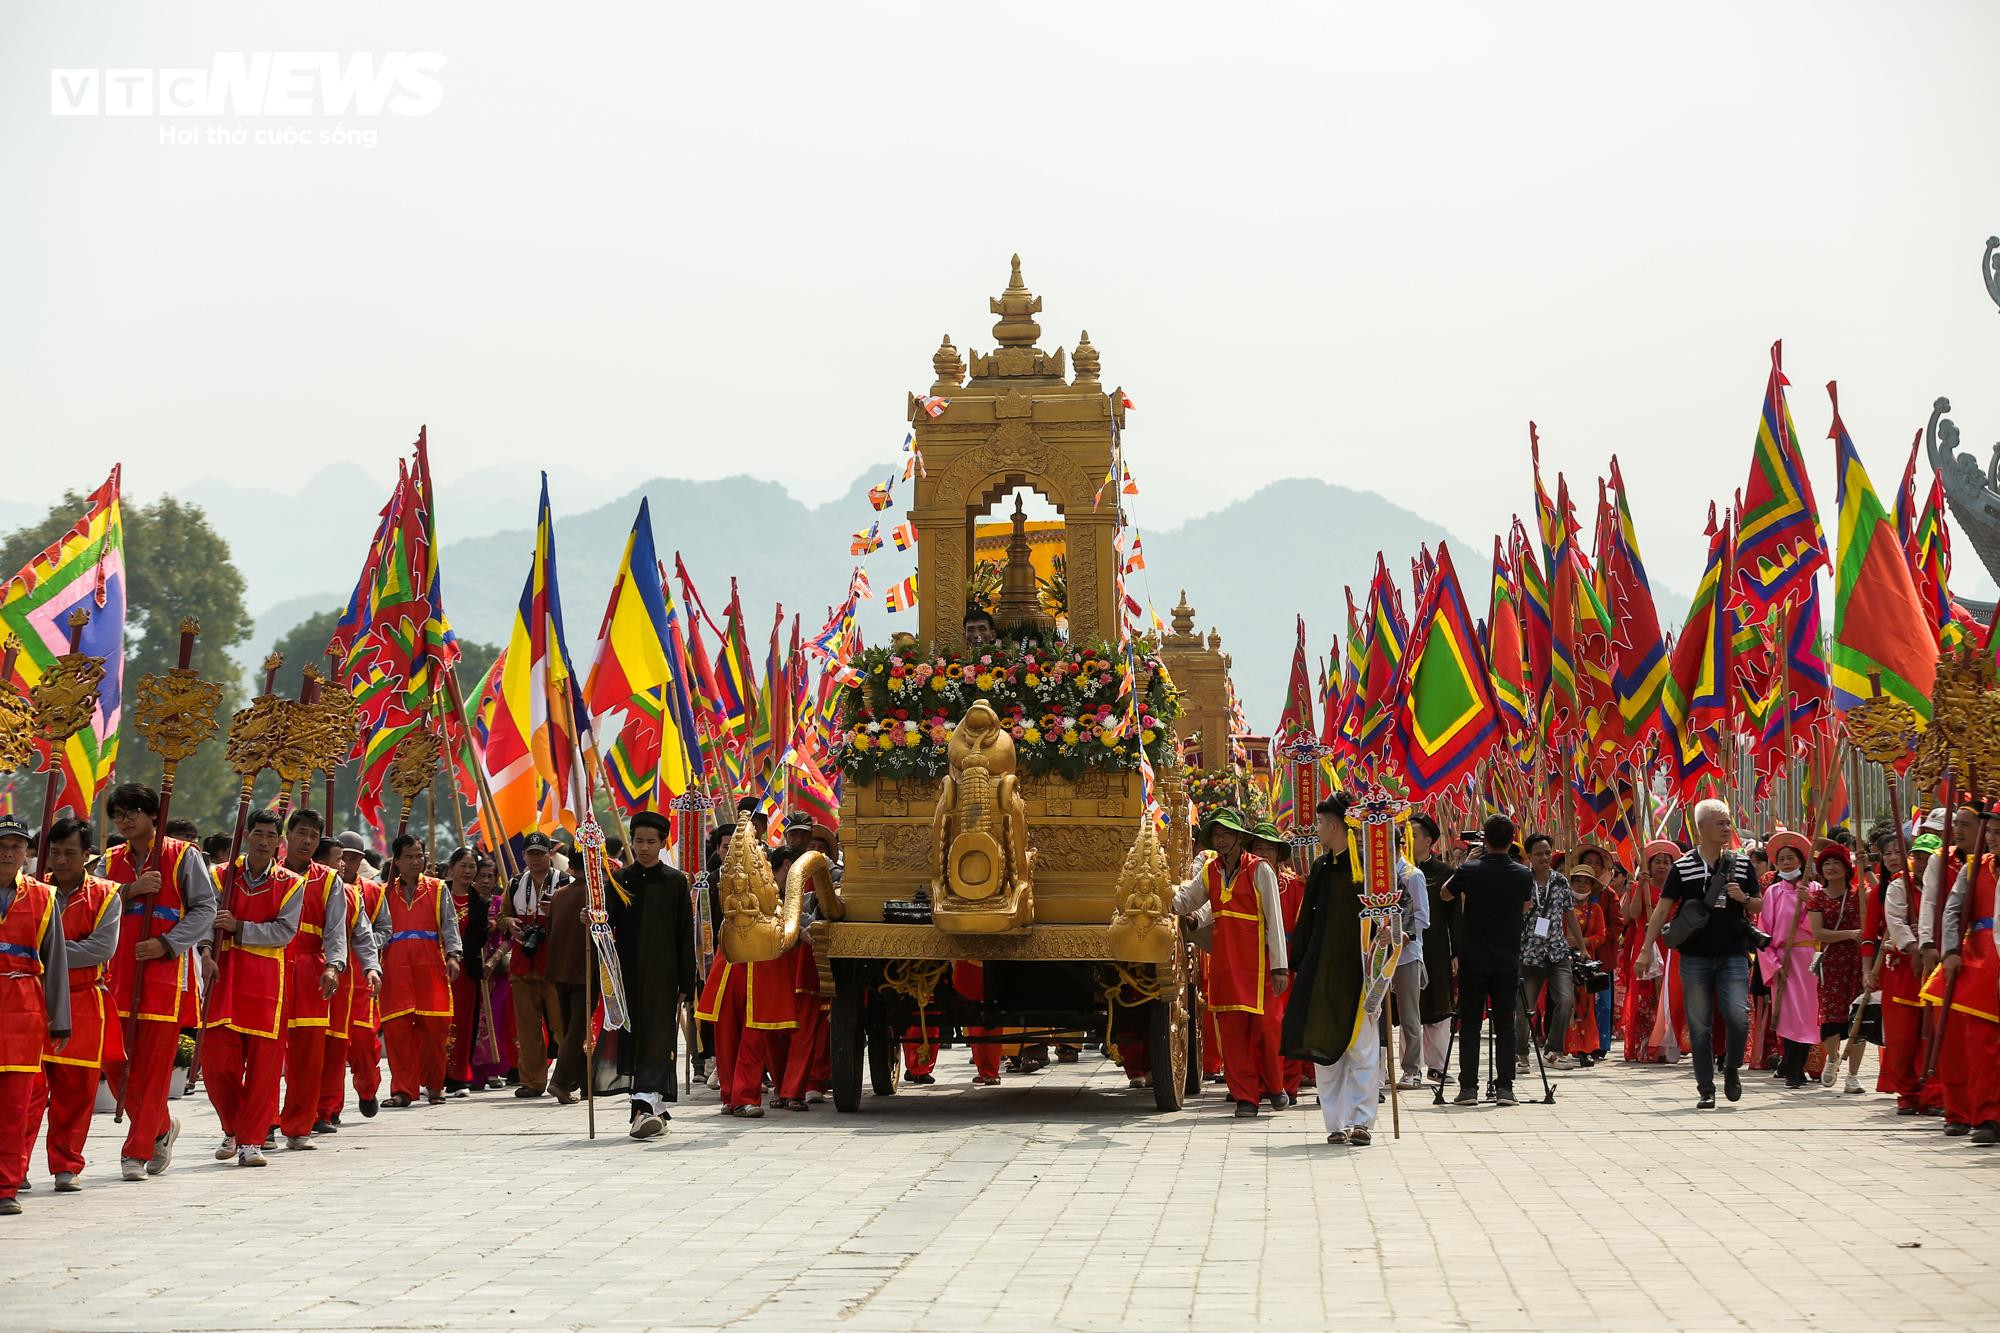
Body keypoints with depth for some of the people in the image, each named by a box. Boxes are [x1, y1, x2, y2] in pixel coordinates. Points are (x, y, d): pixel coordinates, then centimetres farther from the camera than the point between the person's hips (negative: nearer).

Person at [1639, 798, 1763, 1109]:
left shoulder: (1741, 864, 7)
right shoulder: (1683, 867, 1)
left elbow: (1759, 905, 14)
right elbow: (1663, 908, 2)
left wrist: (1743, 899, -9)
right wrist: (1647, 949, -4)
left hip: (1733, 953, 1)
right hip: (1695, 956, -1)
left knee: (1738, 1015, -15)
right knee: (1700, 1025, 2)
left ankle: (1732, 1067, 11)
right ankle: (1706, 1090, 11)